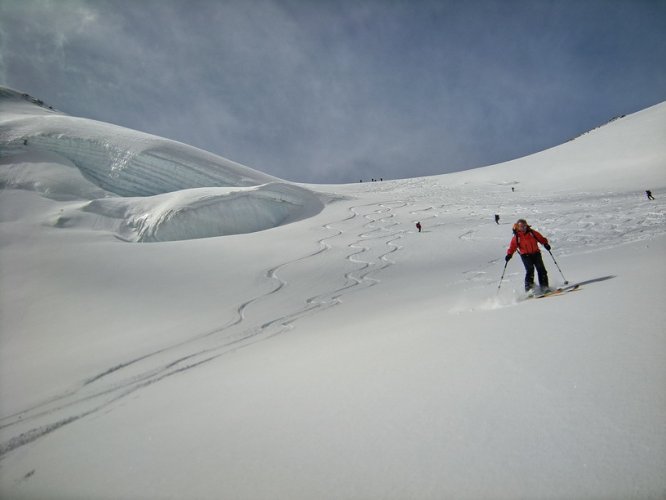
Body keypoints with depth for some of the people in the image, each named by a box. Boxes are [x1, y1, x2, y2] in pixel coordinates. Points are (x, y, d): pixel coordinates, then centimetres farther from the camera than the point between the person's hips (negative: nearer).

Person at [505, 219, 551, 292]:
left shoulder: (532, 233, 6)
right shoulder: (516, 237, 0)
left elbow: (541, 238, 11)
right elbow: (512, 247, 0)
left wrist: (545, 243, -7)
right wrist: (509, 254, -14)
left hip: (536, 253, 3)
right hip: (525, 255, -3)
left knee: (541, 269, -4)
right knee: (530, 269, -19)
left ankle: (544, 286, 1)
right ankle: (529, 285, -14)